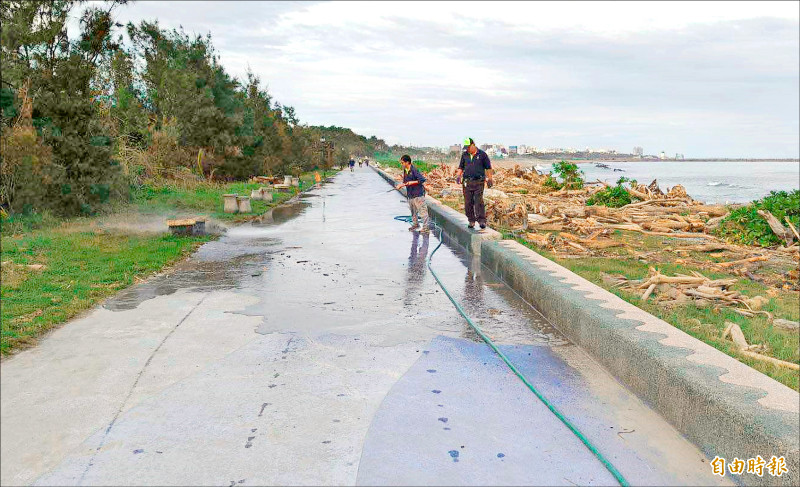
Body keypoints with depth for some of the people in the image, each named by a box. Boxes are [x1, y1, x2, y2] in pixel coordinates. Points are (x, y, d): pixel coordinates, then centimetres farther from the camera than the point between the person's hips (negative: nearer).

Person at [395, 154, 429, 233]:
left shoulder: (414, 170, -17)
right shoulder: (405, 170, 8)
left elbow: (422, 180, -21)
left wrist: (412, 182, -22)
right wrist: (400, 185, 1)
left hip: (418, 193, -9)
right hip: (410, 194, 9)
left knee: (422, 210, -6)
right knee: (413, 210, 20)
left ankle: (426, 227, -1)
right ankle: (415, 224, 35)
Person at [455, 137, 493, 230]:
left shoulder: (482, 154, 2)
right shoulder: (464, 155, 12)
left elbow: (488, 168, 7)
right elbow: (461, 167, 20)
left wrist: (489, 179, 3)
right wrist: (458, 175, 2)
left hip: (478, 182, -3)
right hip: (467, 182, 4)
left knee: (479, 201, -11)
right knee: (468, 203, 3)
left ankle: (482, 221, -8)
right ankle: (471, 221, 12)